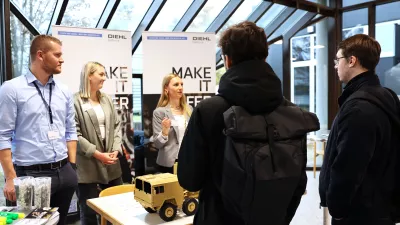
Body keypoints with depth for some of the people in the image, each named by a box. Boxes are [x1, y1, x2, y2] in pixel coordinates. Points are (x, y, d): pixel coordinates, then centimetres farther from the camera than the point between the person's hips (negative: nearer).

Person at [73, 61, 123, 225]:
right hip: (87, 166, -5)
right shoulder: (75, 101, -10)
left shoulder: (107, 99, 10)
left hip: (111, 165, 6)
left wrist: (116, 150, -4)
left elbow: (117, 126, 10)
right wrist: (97, 154, -16)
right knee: (89, 212, 11)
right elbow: (74, 134, -15)